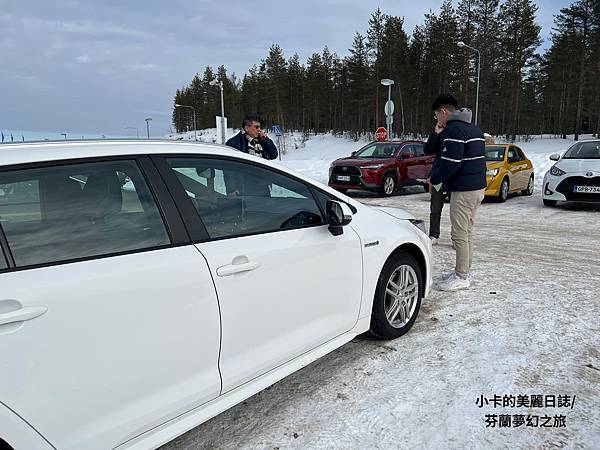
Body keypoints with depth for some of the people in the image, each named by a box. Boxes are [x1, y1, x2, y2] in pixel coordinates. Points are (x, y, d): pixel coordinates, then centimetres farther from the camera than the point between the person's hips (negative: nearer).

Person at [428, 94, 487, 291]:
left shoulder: (453, 129, -15)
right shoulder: (474, 128, 18)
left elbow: (450, 163, -22)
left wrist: (434, 179, -8)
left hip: (463, 191, -10)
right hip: (478, 187, 10)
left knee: (460, 234, -3)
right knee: (467, 231, 17)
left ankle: (462, 278, 4)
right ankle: (463, 270, 27)